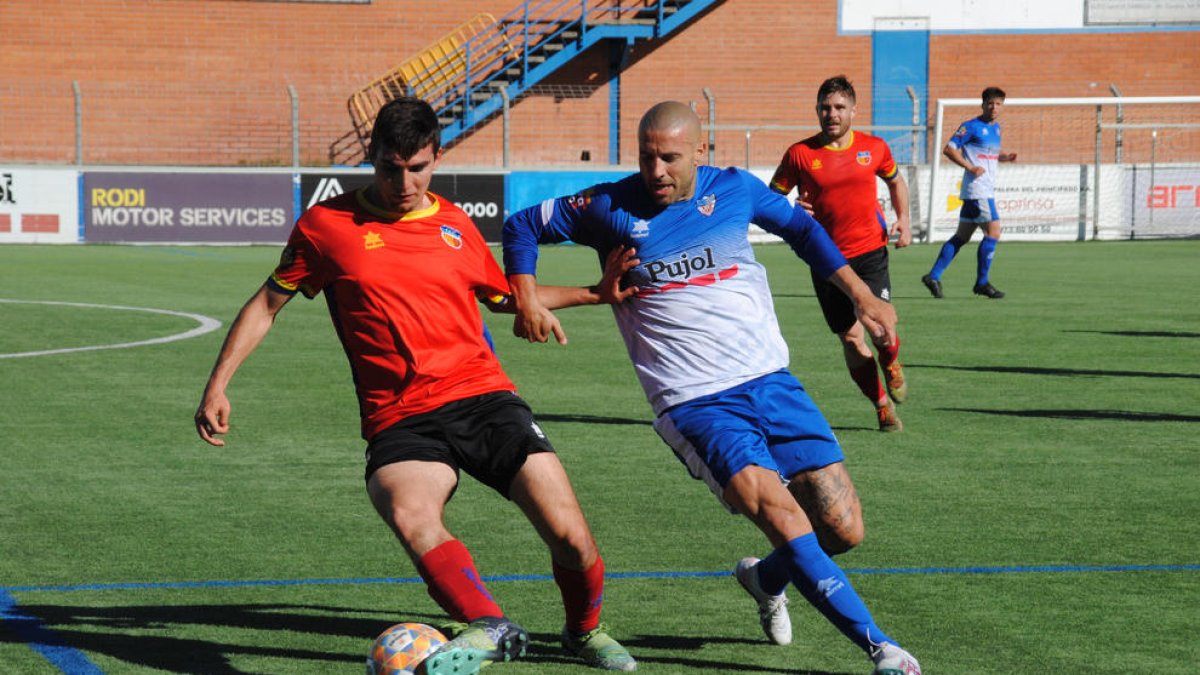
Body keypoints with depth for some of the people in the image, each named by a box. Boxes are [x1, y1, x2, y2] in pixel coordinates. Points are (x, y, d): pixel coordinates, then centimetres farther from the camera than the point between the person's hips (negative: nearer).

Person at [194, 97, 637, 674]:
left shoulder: (455, 225, 15)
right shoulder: (327, 225, 6)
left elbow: (505, 297, 33)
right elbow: (267, 304, 16)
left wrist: (593, 294, 26)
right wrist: (217, 386, 9)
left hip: (483, 395, 3)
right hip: (401, 420, -3)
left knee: (570, 535, -11)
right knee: (411, 516, -38)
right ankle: (488, 628, -45)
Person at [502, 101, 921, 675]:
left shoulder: (734, 190, 5)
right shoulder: (611, 208, -1)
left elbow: (801, 228, 23)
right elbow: (522, 225, 11)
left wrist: (861, 295, 21)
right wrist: (527, 300, -2)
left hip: (771, 382, 4)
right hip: (694, 404, -4)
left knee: (843, 529, -1)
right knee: (782, 512, -25)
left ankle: (766, 578, 33)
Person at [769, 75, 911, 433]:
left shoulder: (874, 148, 2)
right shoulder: (800, 154, -4)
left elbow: (895, 180, 21)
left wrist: (903, 219, 8)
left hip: (870, 251, 0)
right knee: (851, 339, 1)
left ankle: (891, 364, 21)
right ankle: (882, 406, 20)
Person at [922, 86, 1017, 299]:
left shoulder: (996, 128, 16)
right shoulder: (972, 126, -8)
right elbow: (949, 149, -11)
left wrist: (1004, 157, 8)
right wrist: (970, 167, -19)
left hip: (986, 190, 9)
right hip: (976, 188, -9)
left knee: (962, 236, 9)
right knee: (993, 232, -12)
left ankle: (934, 276, 12)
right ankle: (982, 283, -4)